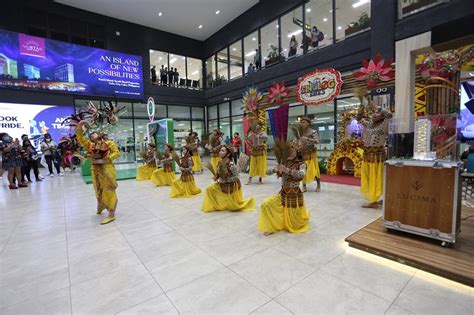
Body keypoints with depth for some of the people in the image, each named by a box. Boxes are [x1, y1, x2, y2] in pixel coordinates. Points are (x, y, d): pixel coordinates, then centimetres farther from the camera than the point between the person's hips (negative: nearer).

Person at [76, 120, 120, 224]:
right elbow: (81, 139, 7)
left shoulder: (109, 143, -1)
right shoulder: (90, 144, 15)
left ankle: (111, 215, 8)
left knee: (109, 191, -1)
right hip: (96, 171, 6)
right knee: (99, 191, 18)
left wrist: (104, 160, -17)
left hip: (107, 170, -5)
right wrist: (79, 127, -5)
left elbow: (117, 153, -8)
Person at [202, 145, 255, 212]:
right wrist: (216, 178, -13)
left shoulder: (231, 165, -30)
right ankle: (217, 205, 14)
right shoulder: (220, 163, -7)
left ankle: (249, 200, 33)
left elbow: (236, 177, -28)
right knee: (210, 189, -5)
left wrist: (224, 180, -28)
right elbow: (219, 174, 8)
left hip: (232, 187, -7)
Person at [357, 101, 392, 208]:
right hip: (366, 154, 6)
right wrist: (362, 106, 8)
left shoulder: (384, 125, -6)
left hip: (378, 155, -6)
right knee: (367, 178, 12)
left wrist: (376, 106, -14)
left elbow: (389, 115, -23)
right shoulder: (368, 124, 10)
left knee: (375, 178, 1)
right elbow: (359, 118, 22)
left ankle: (374, 201, 11)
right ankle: (372, 199, 25)